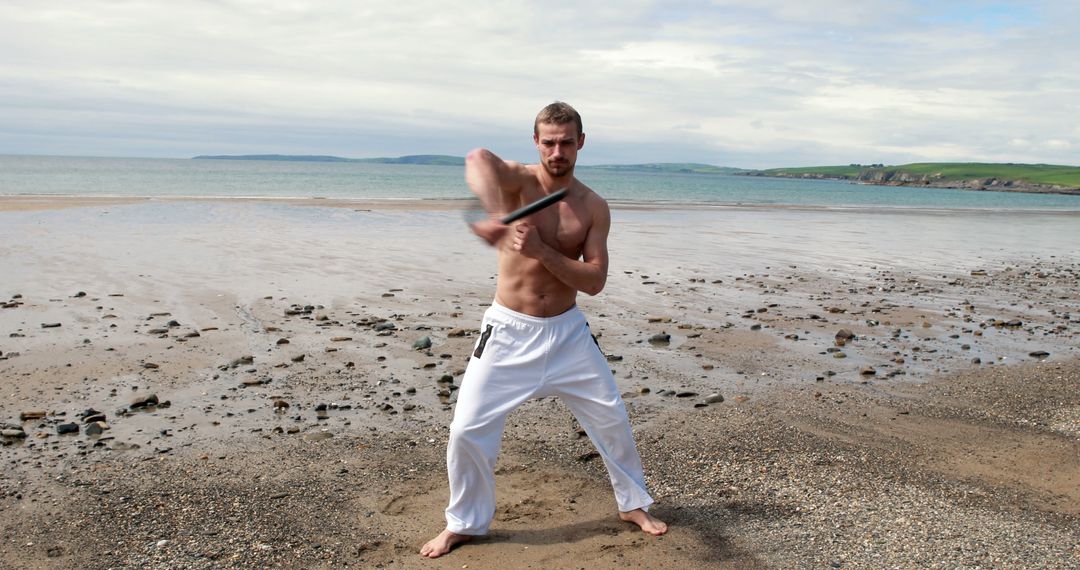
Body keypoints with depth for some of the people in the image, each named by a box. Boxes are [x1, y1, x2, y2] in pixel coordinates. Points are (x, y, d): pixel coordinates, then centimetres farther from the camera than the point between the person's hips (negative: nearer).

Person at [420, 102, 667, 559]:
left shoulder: (593, 207, -3)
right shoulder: (520, 180, -12)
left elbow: (595, 281, -11)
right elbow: (478, 160, -36)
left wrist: (541, 250, -24)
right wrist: (499, 217, -54)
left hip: (566, 331, 3)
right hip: (508, 331, -2)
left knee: (612, 418, 10)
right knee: (467, 430, -2)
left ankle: (633, 503, 35)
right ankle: (464, 523, 23)